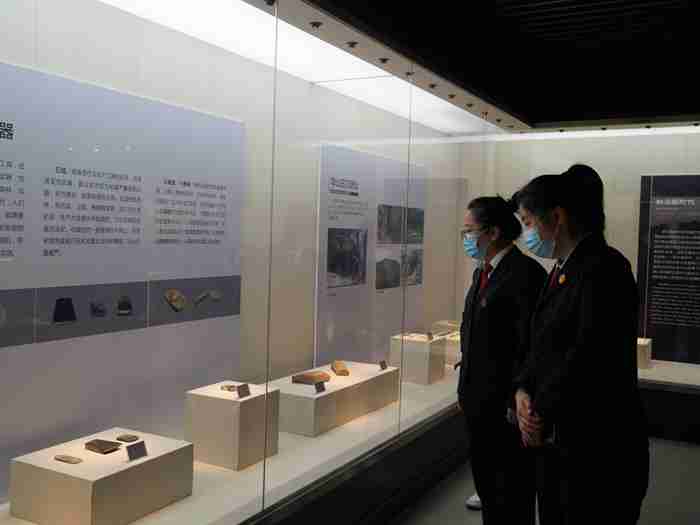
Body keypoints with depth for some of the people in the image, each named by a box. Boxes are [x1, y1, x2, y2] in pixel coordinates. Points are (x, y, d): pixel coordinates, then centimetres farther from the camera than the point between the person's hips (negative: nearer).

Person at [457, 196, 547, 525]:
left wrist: (517, 402, -17)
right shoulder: (483, 271, 11)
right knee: (485, 482, 20)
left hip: (505, 404, -8)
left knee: (512, 489, 6)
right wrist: (467, 389, 14)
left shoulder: (525, 273, -17)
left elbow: (529, 345, -19)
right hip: (478, 401, 9)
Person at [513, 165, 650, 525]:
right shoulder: (562, 270, 11)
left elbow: (589, 358, -22)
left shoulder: (605, 268, -17)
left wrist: (541, 417, -12)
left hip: (600, 448, -8)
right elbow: (539, 344, 11)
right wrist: (523, 391, -7)